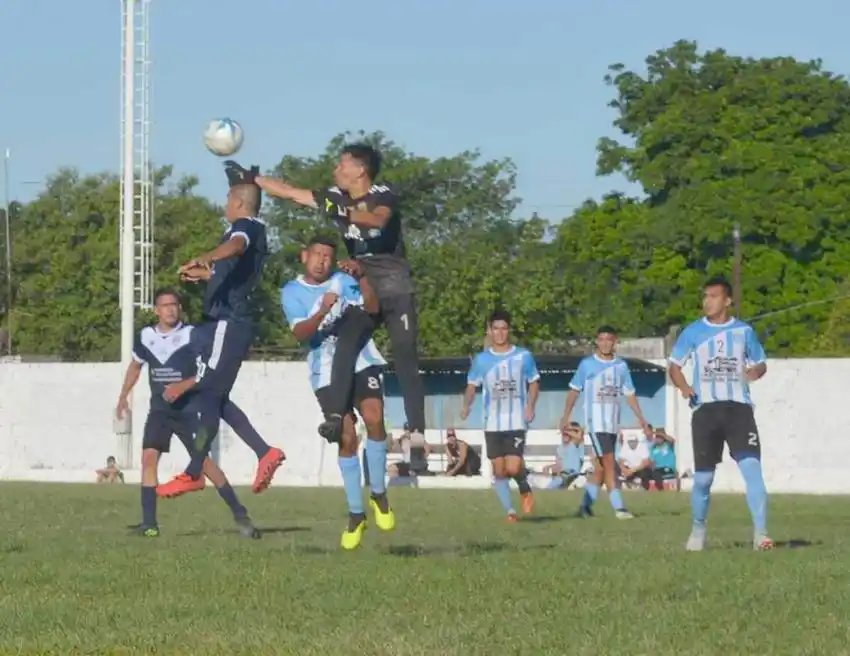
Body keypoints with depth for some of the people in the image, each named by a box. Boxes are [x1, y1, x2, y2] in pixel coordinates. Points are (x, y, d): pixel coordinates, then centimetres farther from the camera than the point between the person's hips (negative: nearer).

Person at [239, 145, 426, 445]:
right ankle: (336, 415, -27)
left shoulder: (383, 195, -11)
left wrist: (348, 213, -49)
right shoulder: (336, 197, 6)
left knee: (406, 360, -8)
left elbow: (378, 219, -34)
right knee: (345, 345, -20)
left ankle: (417, 432, -11)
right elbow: (289, 192, 12)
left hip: (397, 289, -4)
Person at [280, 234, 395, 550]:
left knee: (374, 418, -20)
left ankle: (379, 496, -3)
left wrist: (363, 276, -21)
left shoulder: (343, 281, 6)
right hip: (327, 372, -1)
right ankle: (356, 515, 6)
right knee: (347, 439, -5)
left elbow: (371, 308, -8)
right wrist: (322, 312, -29)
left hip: (361, 361, 1)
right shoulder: (292, 292, 2)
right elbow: (300, 332, -13)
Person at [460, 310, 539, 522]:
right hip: (492, 423, 2)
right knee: (499, 470, 2)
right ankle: (510, 511, 14)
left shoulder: (523, 356, 1)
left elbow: (534, 382, 9)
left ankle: (525, 489, 16)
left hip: (516, 422, -2)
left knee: (513, 467, -15)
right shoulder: (482, 359, 4)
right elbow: (472, 385, 11)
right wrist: (467, 405, -9)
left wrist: (530, 406, -7)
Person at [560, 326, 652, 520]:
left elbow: (629, 394, 12)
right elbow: (574, 390, 5)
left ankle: (585, 505, 20)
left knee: (601, 467, 9)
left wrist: (641, 419, 6)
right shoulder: (587, 364, 0)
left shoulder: (621, 365, 9)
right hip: (596, 422, -4)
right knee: (609, 462, -15)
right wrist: (566, 416, -2)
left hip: (613, 423, 4)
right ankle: (619, 507, -18)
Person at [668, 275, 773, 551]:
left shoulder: (744, 330, 7)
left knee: (752, 469, -16)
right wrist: (684, 387, -11)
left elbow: (761, 363, 18)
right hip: (705, 409, 0)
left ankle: (760, 533, -17)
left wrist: (756, 372, -6)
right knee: (703, 478, 2)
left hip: (739, 407, 0)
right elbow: (675, 365, 10)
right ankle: (698, 531, 24)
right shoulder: (693, 332, 5)